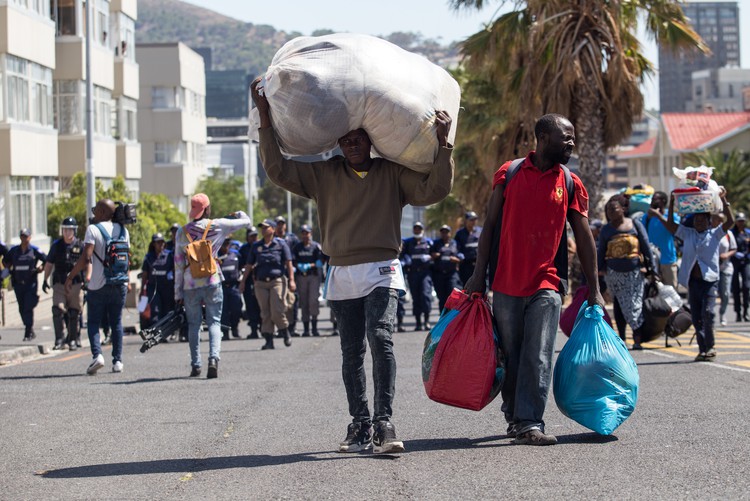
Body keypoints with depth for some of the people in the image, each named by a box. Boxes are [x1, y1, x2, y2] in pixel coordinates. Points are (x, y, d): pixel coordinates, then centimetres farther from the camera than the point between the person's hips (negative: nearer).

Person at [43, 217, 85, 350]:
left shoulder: (80, 246, 1)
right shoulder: (56, 245, 7)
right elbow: (49, 264, 15)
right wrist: (45, 280, 11)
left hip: (75, 284, -1)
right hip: (59, 284, 1)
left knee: (74, 314, 3)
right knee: (57, 310, -13)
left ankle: (73, 340, 15)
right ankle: (59, 339, -8)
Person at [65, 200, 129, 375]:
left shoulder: (93, 229, -10)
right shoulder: (123, 230, 8)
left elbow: (86, 257, -19)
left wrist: (70, 277, -12)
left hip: (98, 286, -4)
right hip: (120, 283, 4)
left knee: (93, 322, 4)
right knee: (116, 322, 12)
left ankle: (97, 354, -15)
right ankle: (118, 360, 8)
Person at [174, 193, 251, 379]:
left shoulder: (182, 232, 3)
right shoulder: (217, 226, -1)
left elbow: (178, 263, 5)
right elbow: (246, 222, 9)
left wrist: (178, 292, 9)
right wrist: (239, 214, 34)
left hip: (190, 285, 1)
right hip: (212, 283, -1)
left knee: (193, 324, 12)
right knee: (214, 322, 2)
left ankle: (196, 365, 12)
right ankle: (214, 358, -19)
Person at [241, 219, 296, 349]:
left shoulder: (281, 243, 4)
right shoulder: (256, 246, 13)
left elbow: (288, 263, 1)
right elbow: (249, 265, 17)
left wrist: (291, 280, -7)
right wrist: (243, 281, 13)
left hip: (277, 281, -4)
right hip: (260, 283, 4)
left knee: (277, 311, -11)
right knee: (265, 313, 0)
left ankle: (285, 332, 12)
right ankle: (269, 340, 3)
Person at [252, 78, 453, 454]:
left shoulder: (393, 174, 8)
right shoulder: (324, 175, 12)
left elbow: (435, 189, 0)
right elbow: (278, 170, 7)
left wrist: (443, 144, -8)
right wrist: (265, 120, 1)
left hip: (381, 272, -3)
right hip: (342, 275, 3)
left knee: (380, 339, -21)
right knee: (351, 353, 5)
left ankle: (383, 424, -25)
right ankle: (360, 426, 13)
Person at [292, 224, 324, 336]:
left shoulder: (316, 246, 3)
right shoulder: (296, 247, 11)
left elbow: (320, 262, -3)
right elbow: (293, 262, 7)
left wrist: (310, 265, -17)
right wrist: (299, 266, -13)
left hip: (314, 276, -2)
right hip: (301, 276, 2)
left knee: (313, 301, -13)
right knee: (303, 302, 3)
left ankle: (314, 326, -3)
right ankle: (306, 328, 7)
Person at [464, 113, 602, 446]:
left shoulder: (571, 184, 5)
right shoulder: (509, 173, 4)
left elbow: (584, 237, 8)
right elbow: (490, 225, 7)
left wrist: (594, 290, 5)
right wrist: (479, 274, 2)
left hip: (546, 285, 0)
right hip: (507, 283, 1)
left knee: (538, 358, -9)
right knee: (510, 357, 8)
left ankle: (529, 424, -10)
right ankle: (514, 416, 22)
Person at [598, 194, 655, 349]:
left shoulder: (635, 224, 1)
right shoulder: (606, 229, 6)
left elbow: (646, 246, 2)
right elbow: (601, 251, 10)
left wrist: (650, 267, -1)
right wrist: (600, 269, 3)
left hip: (634, 271, -3)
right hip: (614, 273, 3)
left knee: (634, 304, -7)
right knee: (619, 304, 8)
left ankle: (637, 339, -7)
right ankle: (621, 338, 15)